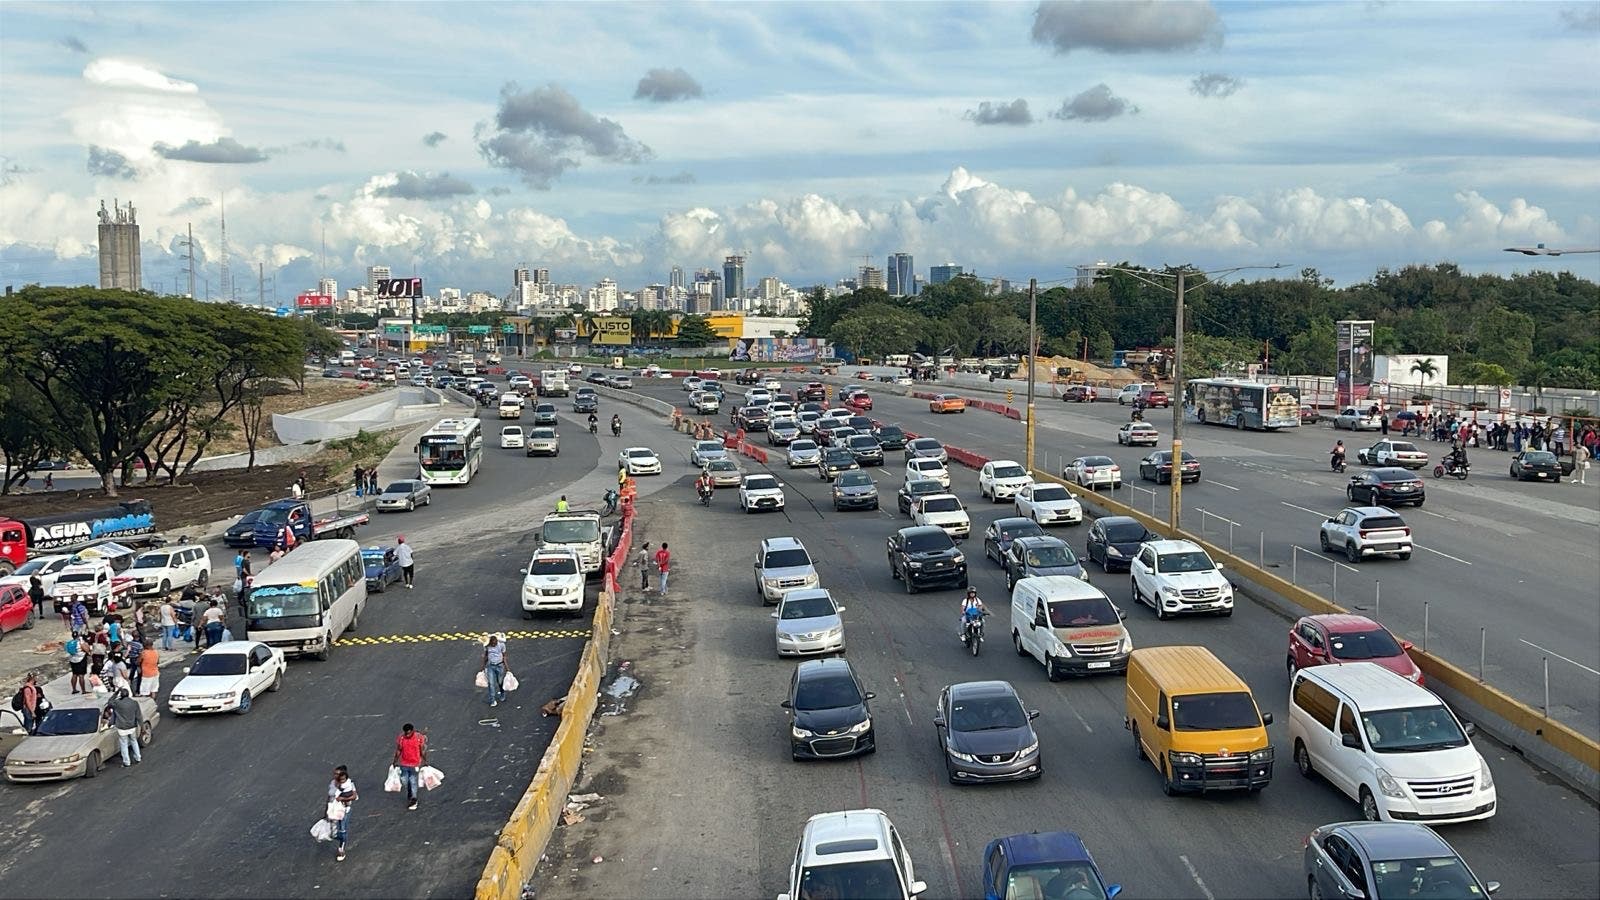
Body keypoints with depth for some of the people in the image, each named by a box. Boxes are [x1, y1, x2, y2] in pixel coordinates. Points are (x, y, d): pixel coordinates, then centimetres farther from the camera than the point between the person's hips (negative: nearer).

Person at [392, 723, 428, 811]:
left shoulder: (419, 737, -15)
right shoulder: (400, 738, -9)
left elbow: (423, 751, -5)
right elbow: (398, 750, 3)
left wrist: (425, 761, 0)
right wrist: (395, 761, 8)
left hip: (415, 764, -3)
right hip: (404, 764, 3)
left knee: (413, 782, 2)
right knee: (404, 780, 13)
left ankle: (413, 799, 15)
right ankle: (409, 793, 40)